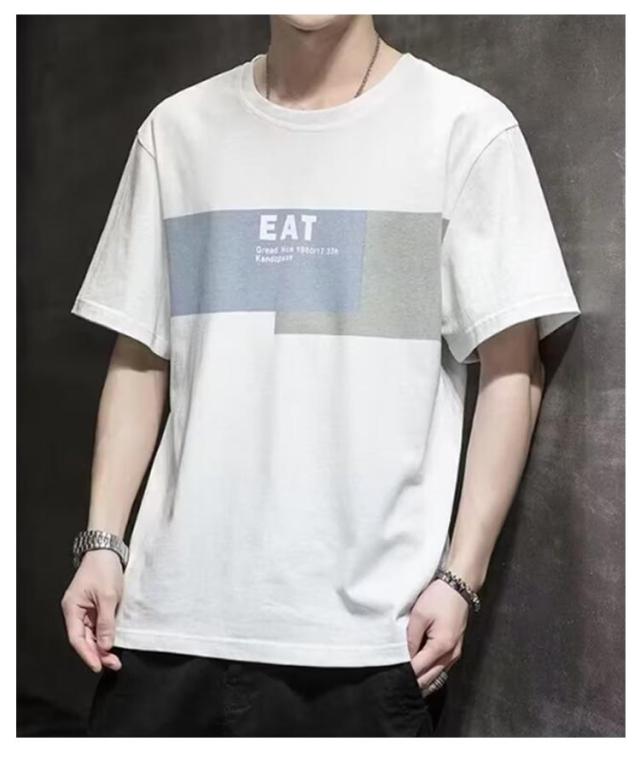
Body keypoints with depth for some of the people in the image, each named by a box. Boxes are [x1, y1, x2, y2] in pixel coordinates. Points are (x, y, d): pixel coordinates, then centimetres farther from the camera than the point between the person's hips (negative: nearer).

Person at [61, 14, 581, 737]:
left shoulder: (465, 126, -1)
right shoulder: (177, 129, 9)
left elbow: (512, 370, -2)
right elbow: (140, 358, 11)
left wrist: (459, 576, -8)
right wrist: (102, 541, 4)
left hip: (366, 625, -3)